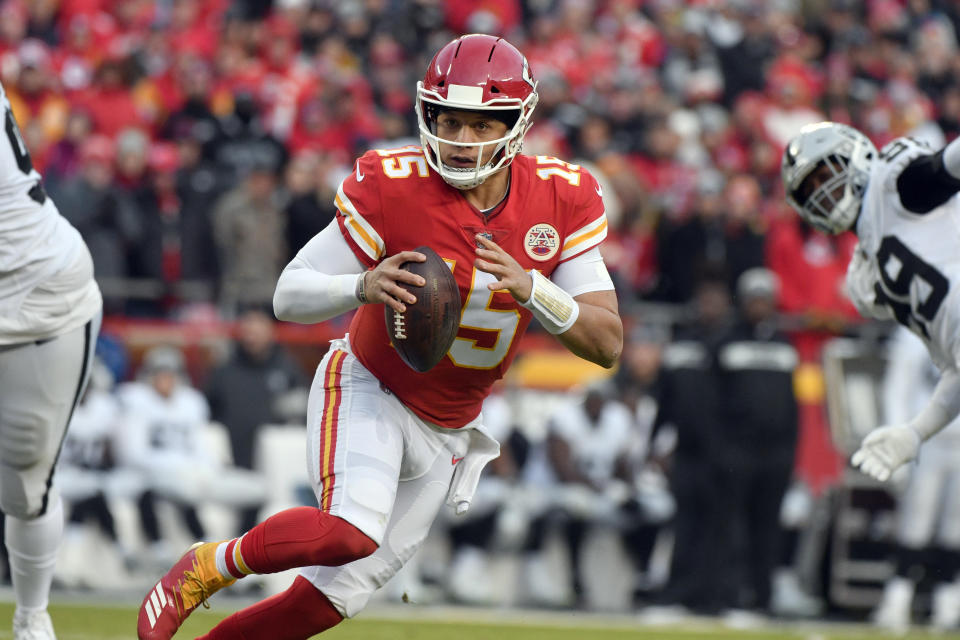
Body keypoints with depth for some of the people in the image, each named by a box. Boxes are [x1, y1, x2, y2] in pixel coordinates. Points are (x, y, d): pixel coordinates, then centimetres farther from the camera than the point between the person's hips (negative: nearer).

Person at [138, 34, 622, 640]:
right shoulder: (391, 187, -21)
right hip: (368, 391, -4)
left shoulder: (563, 200, -13)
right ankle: (207, 566, -8)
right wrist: (363, 287, -38)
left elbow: (607, 343, -16)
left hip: (448, 430, 4)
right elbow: (289, 296, -17)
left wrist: (530, 288, -34)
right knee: (353, 532, -32)